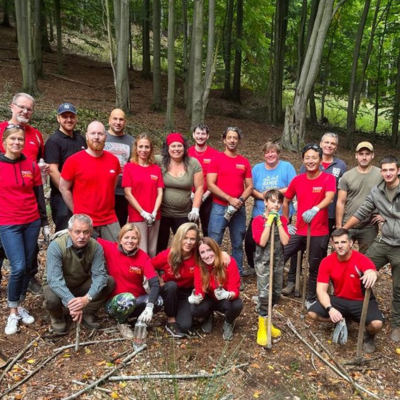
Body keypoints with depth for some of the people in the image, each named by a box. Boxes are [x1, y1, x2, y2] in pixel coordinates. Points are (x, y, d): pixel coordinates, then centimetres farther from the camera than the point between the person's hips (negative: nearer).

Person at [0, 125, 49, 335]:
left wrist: (45, 222, 11)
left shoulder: (32, 166, 4)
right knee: (18, 267, -11)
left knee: (28, 267, 9)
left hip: (32, 222, 3)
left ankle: (19, 306, 27)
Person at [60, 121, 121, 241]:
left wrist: (107, 204, 12)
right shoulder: (74, 160, -9)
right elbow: (64, 188, -1)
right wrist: (77, 212, 0)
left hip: (110, 221, 3)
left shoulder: (113, 160, 2)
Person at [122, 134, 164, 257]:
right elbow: (128, 194, -6)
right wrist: (143, 213, -12)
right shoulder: (129, 167, -1)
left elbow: (160, 193, 4)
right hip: (137, 216, -3)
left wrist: (154, 212, -10)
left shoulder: (156, 169, 8)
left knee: (152, 251, 9)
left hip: (154, 217, 4)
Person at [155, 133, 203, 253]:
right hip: (161, 213, -1)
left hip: (184, 214, 1)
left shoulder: (193, 163, -1)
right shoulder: (159, 161, -6)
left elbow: (199, 188, 1)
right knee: (160, 247, 11)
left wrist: (195, 209, -6)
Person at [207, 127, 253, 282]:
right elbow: (210, 184, -8)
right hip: (219, 208, -3)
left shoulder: (244, 162, 9)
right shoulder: (216, 160, -1)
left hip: (239, 209, 3)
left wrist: (241, 200, -10)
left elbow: (250, 186, 9)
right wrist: (229, 199, -15)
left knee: (238, 244, 8)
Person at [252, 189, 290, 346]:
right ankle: (262, 329, 2)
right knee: (264, 293, -9)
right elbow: (262, 242, -20)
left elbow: (285, 241, -9)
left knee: (276, 293, 12)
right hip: (263, 261, -5)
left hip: (278, 261, 5)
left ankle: (266, 320, 32)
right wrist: (269, 221, -19)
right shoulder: (258, 220, -8)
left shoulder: (282, 220, 5)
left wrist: (278, 221, -13)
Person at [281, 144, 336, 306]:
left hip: (319, 233, -4)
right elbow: (286, 202, 15)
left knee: (315, 267, 9)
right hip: (298, 231, 4)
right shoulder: (297, 180, 4)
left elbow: (329, 198, -26)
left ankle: (311, 299, 26)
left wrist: (315, 209, -43)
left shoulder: (328, 178, -8)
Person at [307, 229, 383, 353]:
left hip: (362, 302, -3)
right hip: (339, 300, 3)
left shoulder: (361, 259, -21)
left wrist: (372, 273, -72)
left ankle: (369, 335, 8)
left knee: (376, 324, -33)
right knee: (313, 313, -18)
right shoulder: (327, 262, -12)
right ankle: (343, 321, 11)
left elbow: (372, 272, -45)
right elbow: (321, 290, -14)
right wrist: (330, 308, -32)